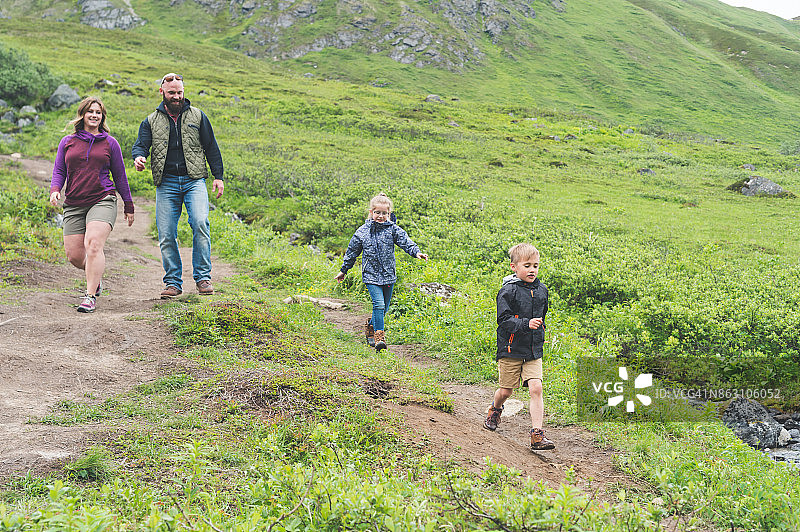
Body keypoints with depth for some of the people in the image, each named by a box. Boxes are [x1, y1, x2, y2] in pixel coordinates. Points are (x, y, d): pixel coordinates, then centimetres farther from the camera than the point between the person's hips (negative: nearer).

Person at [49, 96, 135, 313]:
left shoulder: (109, 143, 9)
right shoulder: (67, 142, 13)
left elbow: (120, 176, 13)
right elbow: (59, 171, 12)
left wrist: (128, 206, 13)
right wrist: (55, 190, -9)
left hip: (102, 201, -3)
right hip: (74, 205, 3)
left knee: (93, 245, -23)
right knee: (74, 255, 0)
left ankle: (91, 296, -19)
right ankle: (96, 277, 32)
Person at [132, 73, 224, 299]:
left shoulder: (197, 116, 12)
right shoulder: (152, 121, 13)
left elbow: (211, 147, 14)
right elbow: (141, 144, 6)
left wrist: (218, 176, 8)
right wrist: (139, 157, -19)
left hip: (194, 180, -1)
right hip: (166, 184, 1)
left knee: (200, 223, -21)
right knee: (166, 235, -2)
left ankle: (203, 277, -11)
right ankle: (173, 282, 9)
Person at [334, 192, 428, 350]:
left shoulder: (393, 229, 1)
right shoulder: (362, 232, 0)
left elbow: (405, 242, -8)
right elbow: (352, 252, 10)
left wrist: (416, 252, -28)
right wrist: (343, 270, 16)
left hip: (388, 275, 3)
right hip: (371, 275, -2)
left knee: (384, 307, 11)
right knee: (378, 304, -17)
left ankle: (373, 327, 34)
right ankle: (379, 337, -16)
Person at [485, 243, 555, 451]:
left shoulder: (542, 290, 6)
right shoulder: (508, 291, -12)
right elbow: (504, 320, -18)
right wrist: (526, 324, -29)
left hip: (534, 350, 4)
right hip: (511, 348, -4)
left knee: (536, 388, -10)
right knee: (506, 390, 9)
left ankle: (537, 434, -8)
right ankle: (495, 410, 43)